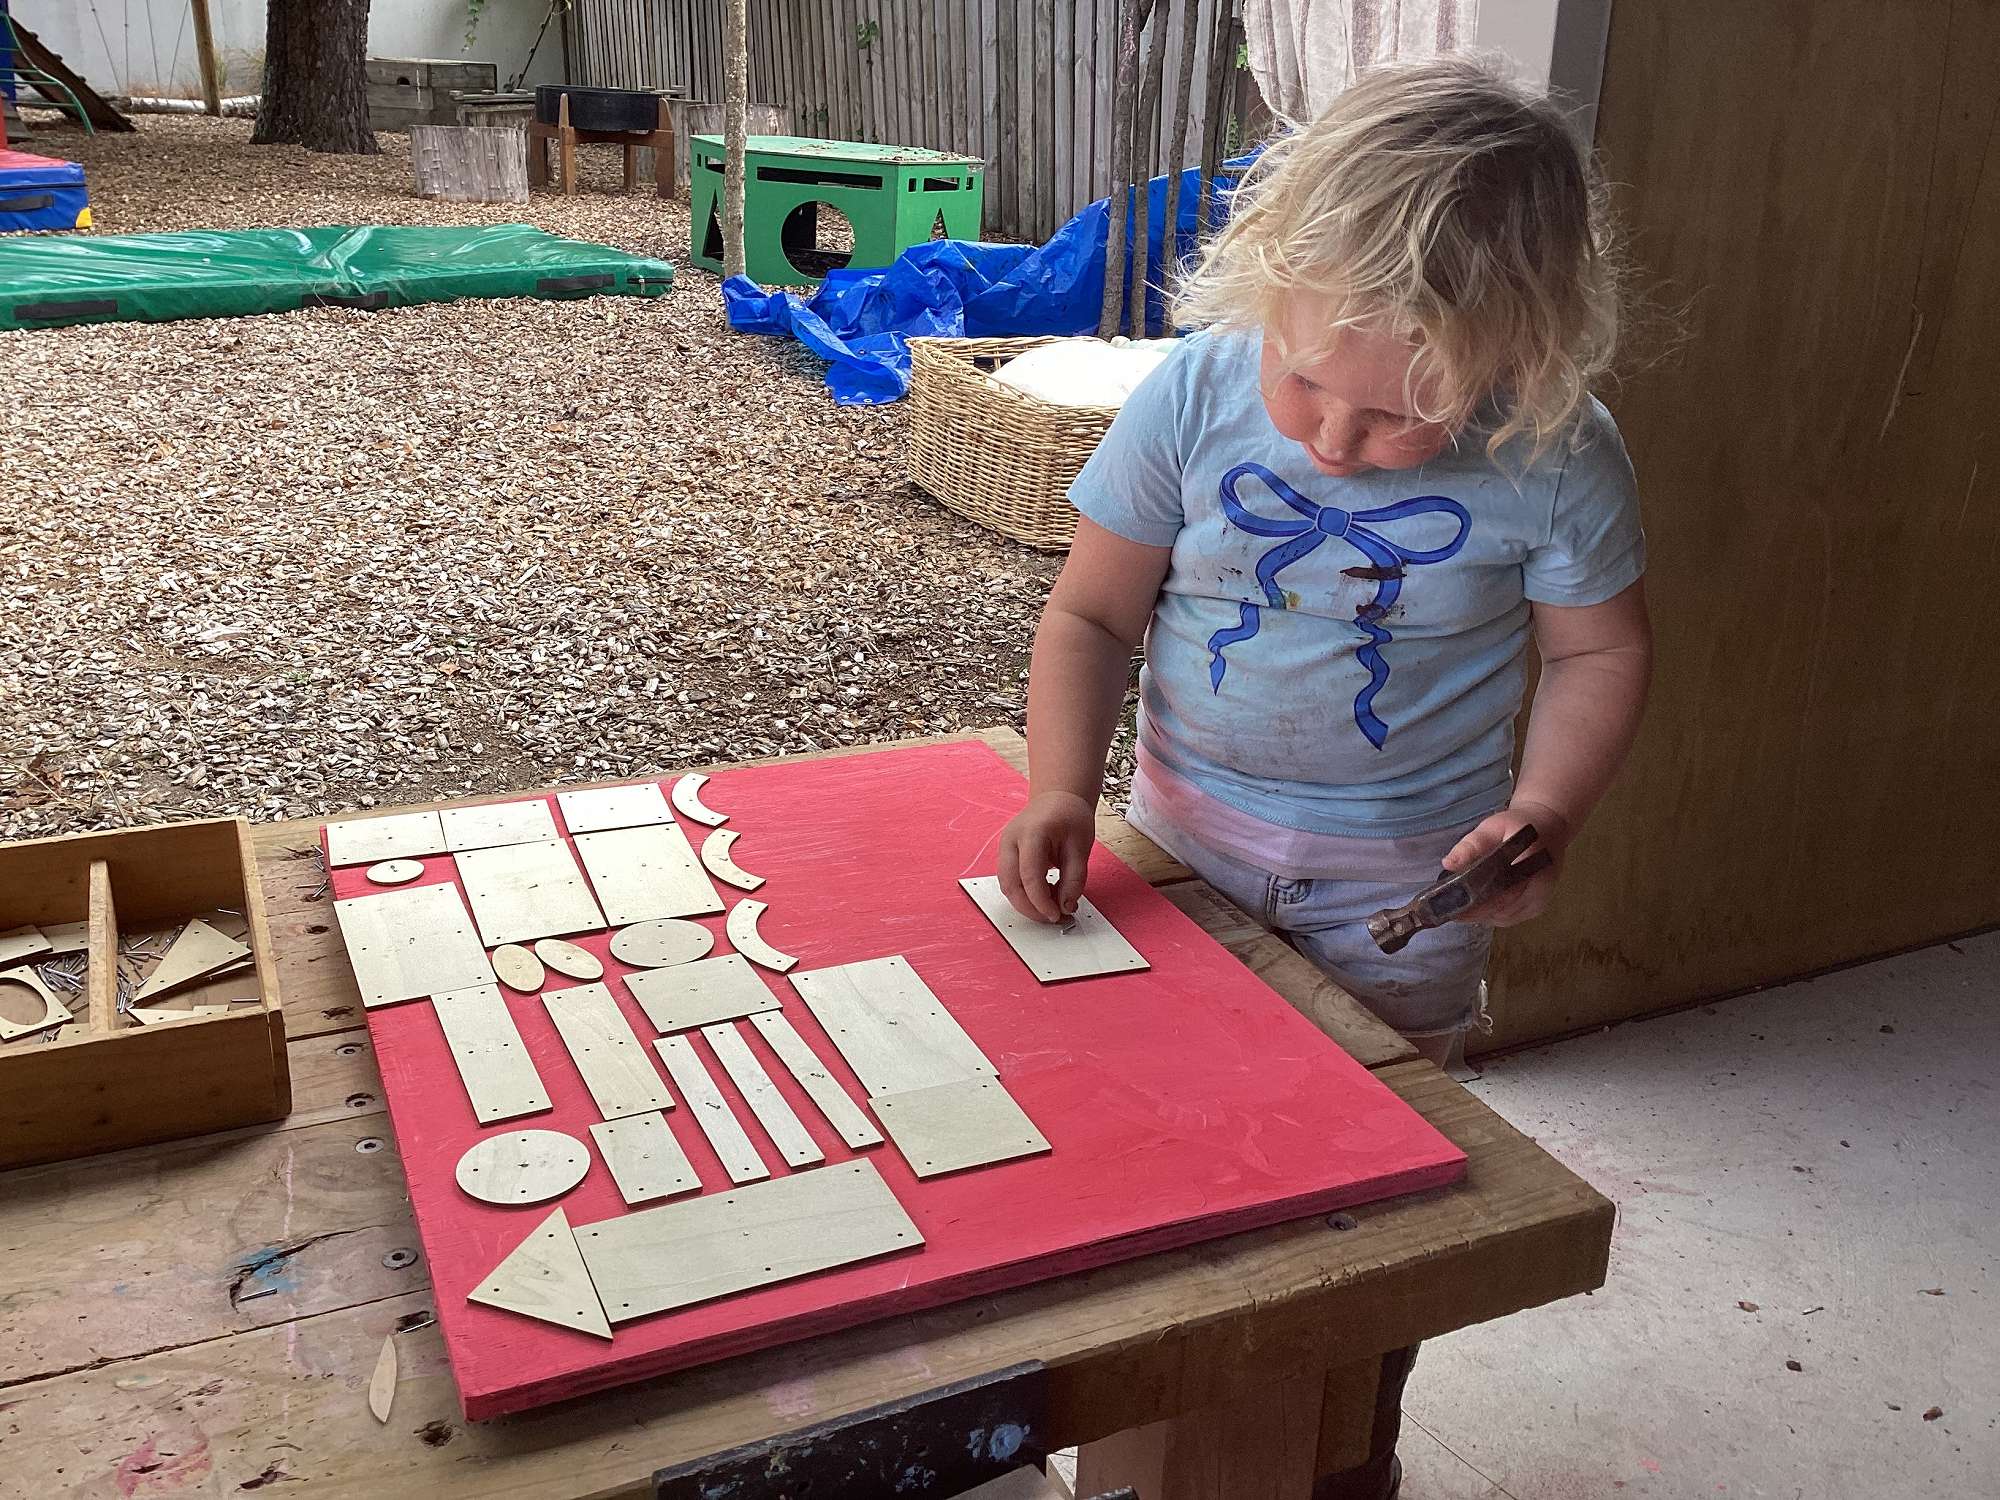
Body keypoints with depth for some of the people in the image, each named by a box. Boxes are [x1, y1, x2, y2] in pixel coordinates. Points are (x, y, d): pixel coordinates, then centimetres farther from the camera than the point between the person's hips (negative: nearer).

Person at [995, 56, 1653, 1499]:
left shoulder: (1554, 459, -18)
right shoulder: (1195, 398, -16)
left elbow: (1600, 650, -3)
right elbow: (1093, 615, -9)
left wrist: (1547, 808, -19)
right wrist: (1063, 788, -23)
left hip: (1401, 885, -1)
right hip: (1185, 838, 2)